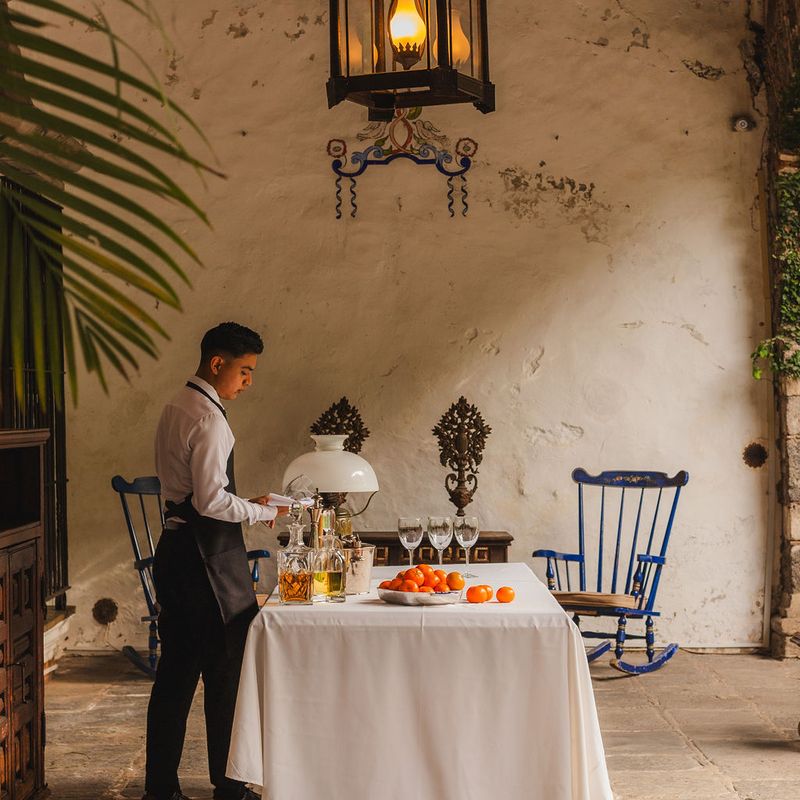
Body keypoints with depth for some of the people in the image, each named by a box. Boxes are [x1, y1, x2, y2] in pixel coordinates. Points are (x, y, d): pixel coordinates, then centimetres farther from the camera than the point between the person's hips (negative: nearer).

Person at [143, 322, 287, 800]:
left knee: (176, 671, 14)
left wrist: (245, 503, 15)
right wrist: (263, 512, -9)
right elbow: (211, 501, -22)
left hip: (176, 549, 10)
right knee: (227, 671, 0)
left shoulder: (176, 410, 14)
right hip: (208, 558, -10)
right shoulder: (209, 419, -16)